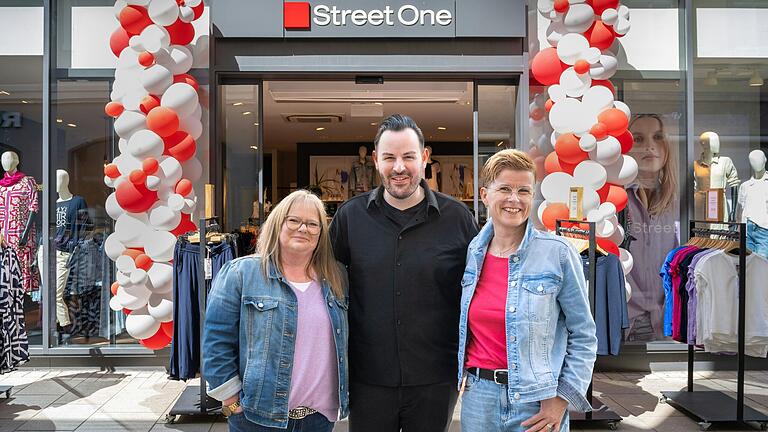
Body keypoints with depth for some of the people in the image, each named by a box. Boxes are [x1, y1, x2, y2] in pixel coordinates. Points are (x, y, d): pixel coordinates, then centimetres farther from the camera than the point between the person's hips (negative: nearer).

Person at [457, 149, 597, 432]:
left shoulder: (558, 253, -10)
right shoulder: (472, 253, 0)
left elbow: (583, 335, -5)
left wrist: (562, 398, -9)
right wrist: (464, 373, 12)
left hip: (537, 402, -3)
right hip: (478, 396, 3)